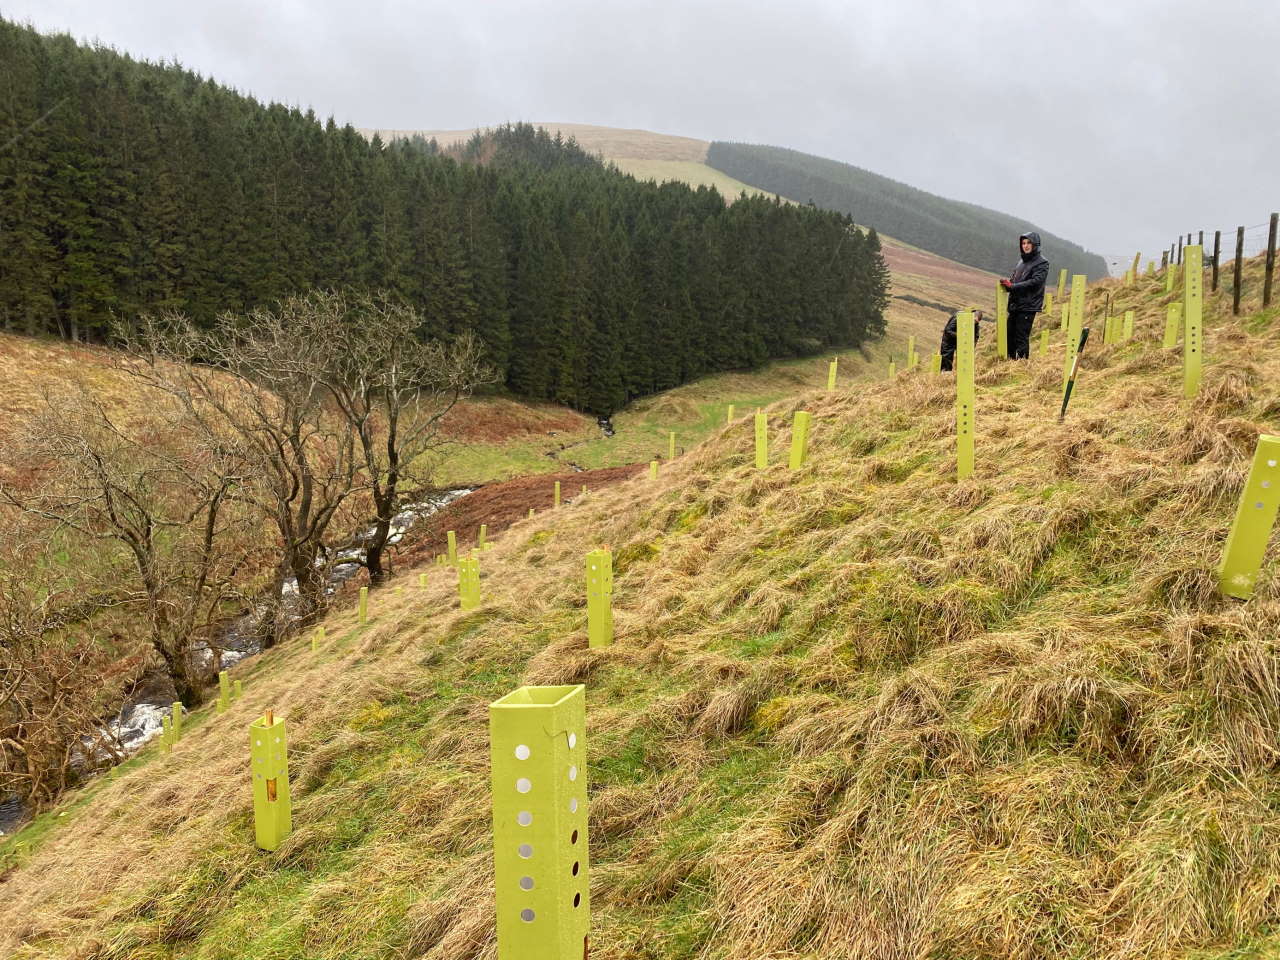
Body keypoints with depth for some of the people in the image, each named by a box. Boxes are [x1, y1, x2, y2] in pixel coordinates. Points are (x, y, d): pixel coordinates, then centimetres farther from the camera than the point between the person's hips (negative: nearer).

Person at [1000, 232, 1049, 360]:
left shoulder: (1042, 263, -4)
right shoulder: (1022, 261, 18)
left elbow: (1035, 282, -16)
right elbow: (1012, 278, 18)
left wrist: (1012, 286, -19)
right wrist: (1007, 283, -6)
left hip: (1028, 307, -7)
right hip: (1014, 306, 7)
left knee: (1022, 337, -8)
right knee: (1010, 335, 9)